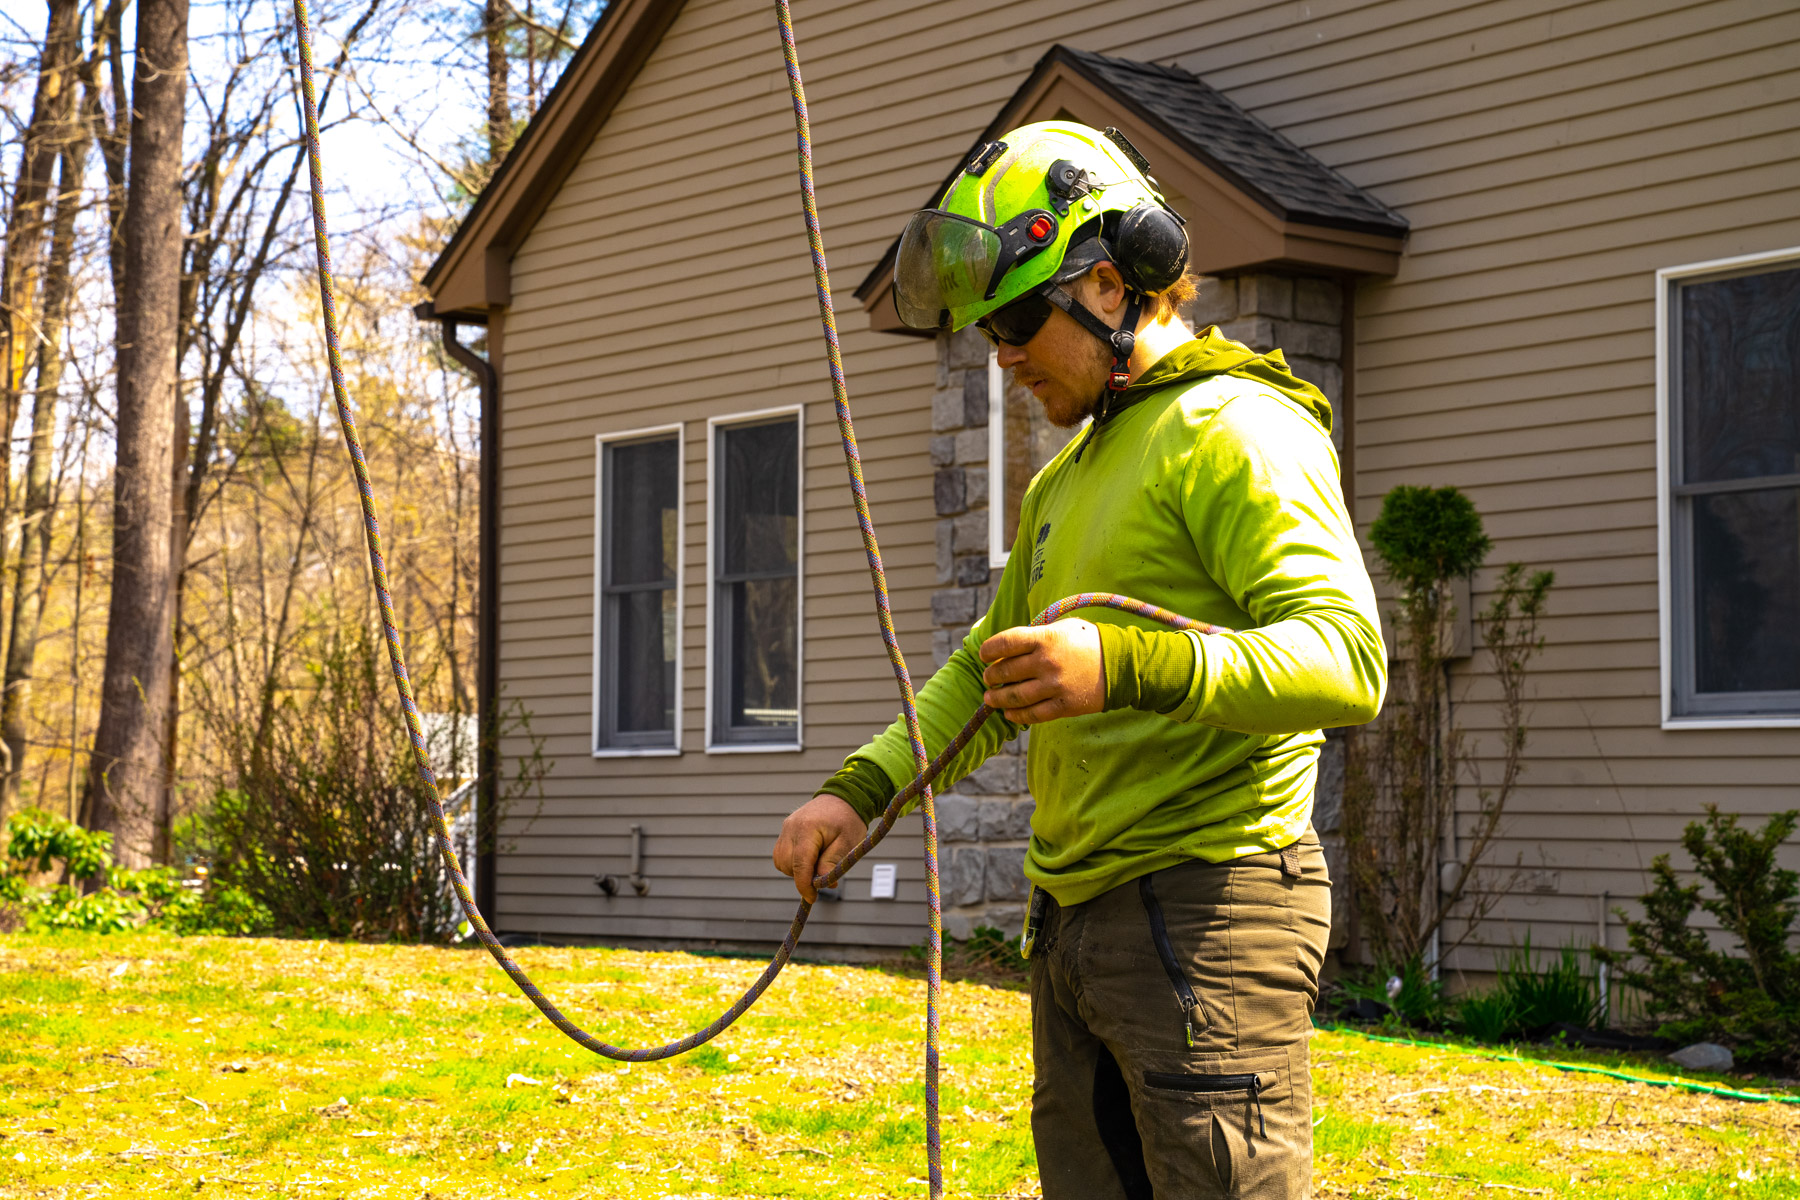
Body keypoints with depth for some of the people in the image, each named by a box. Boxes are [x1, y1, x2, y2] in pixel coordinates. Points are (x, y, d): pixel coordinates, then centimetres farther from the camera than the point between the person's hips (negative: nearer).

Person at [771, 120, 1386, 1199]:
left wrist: (1128, 665, -35)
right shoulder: (1071, 474, 22)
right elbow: (988, 668, 26)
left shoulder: (1238, 428, -10)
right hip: (1077, 919, 9)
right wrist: (862, 787, 10)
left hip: (1205, 906, -9)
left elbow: (1348, 660, -22)